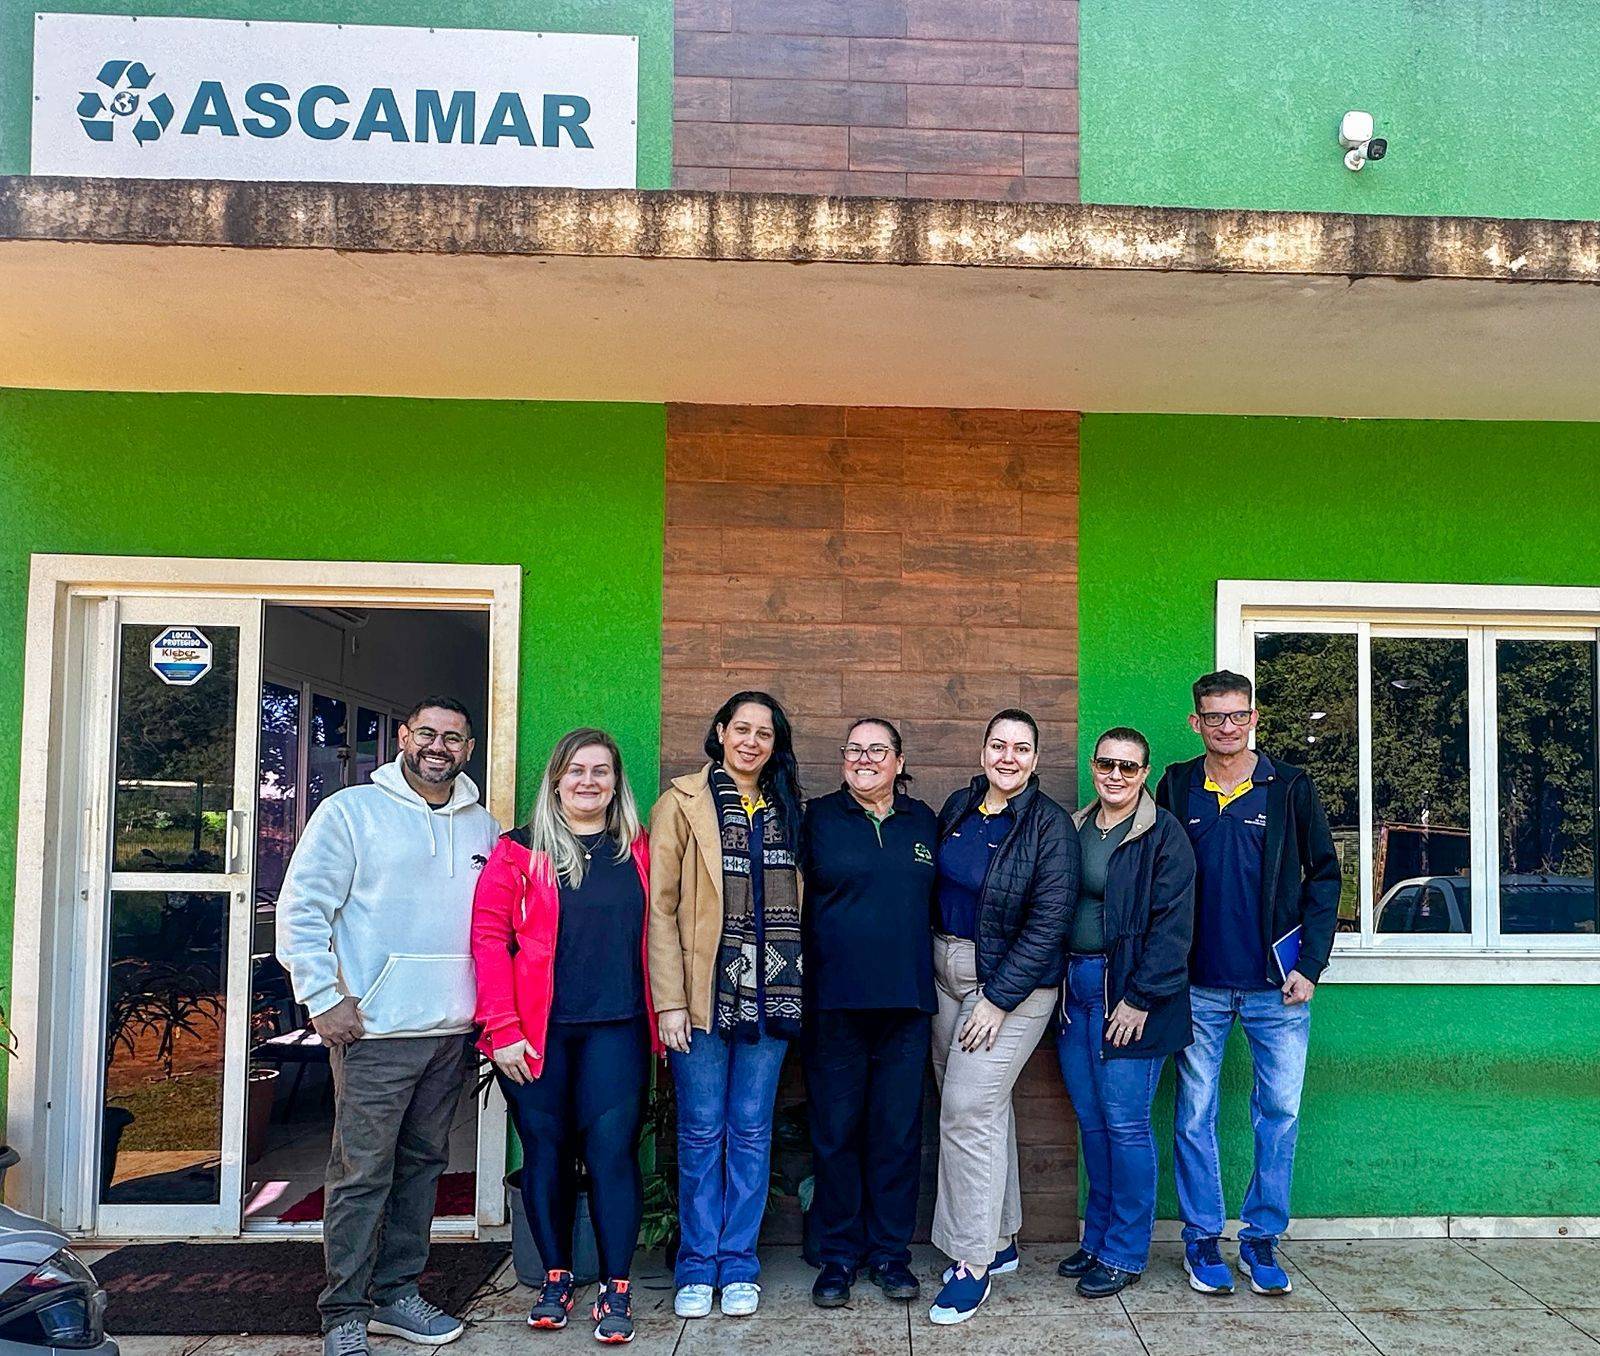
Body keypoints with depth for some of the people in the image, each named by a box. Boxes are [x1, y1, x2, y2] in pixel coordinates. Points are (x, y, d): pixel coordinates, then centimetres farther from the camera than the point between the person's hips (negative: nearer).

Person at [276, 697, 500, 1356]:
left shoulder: (484, 827, 12)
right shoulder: (350, 811, -3)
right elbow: (301, 910, -5)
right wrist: (324, 998, -11)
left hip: (453, 1031, 5)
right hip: (374, 1030, -5)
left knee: (422, 1165, 13)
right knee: (361, 1175, -2)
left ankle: (396, 1291, 26)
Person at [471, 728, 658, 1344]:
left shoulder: (639, 853, 8)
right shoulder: (519, 852, 1)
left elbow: (655, 939, 10)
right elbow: (489, 937, -4)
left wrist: (661, 1016, 3)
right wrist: (502, 1028, -10)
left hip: (616, 1029, 1)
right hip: (535, 1033, 0)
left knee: (611, 1149, -3)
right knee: (546, 1152, 8)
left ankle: (616, 1290, 9)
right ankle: (556, 1280, 25)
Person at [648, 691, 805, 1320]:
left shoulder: (785, 809, 13)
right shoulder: (683, 803, 0)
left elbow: (797, 902, 14)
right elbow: (660, 907, -5)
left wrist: (797, 986, 5)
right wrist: (669, 1000, -11)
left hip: (769, 993, 3)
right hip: (703, 992, -3)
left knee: (751, 1130, 8)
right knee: (701, 1131, 4)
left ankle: (738, 1265, 19)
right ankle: (697, 1267, 17)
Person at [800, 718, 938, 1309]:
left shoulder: (923, 822, 11)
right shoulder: (817, 818, 3)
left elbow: (936, 904, 16)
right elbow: (791, 902, 1)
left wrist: (928, 981, 11)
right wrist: (796, 988, -6)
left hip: (905, 1000, 2)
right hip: (833, 1000, -2)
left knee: (898, 1129, 7)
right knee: (835, 1130, 5)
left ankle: (889, 1252, 21)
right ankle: (838, 1254, 19)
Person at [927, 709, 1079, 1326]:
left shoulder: (1050, 825, -11)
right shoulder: (958, 807, 6)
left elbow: (1048, 922, -14)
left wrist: (998, 999, -17)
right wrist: (928, 965, 9)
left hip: (1011, 979, -6)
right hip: (945, 972, 6)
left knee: (969, 1108, -11)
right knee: (986, 1106, 13)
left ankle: (972, 1263, -1)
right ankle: (1002, 1238, 27)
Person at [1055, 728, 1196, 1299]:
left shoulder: (1164, 836, -6)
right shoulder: (1074, 829, 12)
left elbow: (1171, 926, -11)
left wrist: (1139, 998, -16)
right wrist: (1053, 984, 7)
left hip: (1126, 992, -6)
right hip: (1074, 989, 6)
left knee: (1125, 1123, -1)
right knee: (1091, 1122, 13)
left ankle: (1125, 1254, 12)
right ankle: (1097, 1240, 26)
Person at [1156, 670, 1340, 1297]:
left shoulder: (1290, 787, 1)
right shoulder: (1176, 787, 4)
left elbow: (1324, 875, 4)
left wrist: (1309, 964, -4)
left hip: (1277, 986, 0)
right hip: (1198, 986, 0)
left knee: (1280, 1114, 5)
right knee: (1196, 1115, 6)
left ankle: (1262, 1238, 20)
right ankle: (1202, 1239, 19)